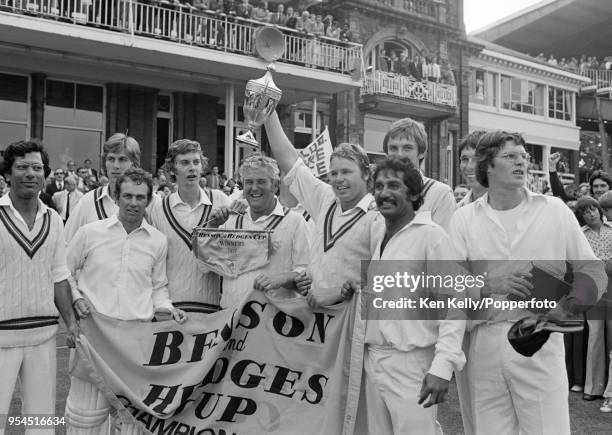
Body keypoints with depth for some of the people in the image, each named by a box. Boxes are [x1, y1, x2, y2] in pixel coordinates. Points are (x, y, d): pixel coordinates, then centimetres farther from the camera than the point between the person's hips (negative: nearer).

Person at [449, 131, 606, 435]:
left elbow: (593, 272, 6)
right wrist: (490, 286, -21)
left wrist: (565, 309, -11)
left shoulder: (554, 210, 6)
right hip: (484, 345, 1)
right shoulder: (464, 218, 5)